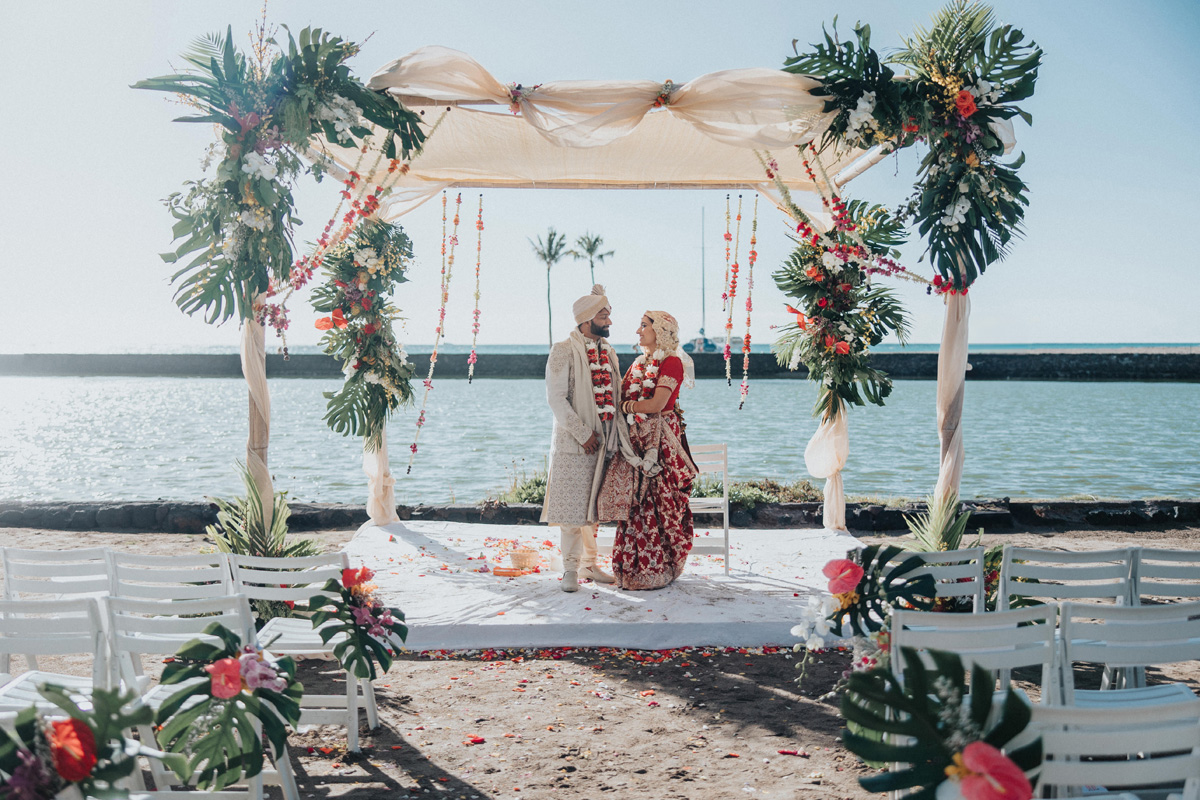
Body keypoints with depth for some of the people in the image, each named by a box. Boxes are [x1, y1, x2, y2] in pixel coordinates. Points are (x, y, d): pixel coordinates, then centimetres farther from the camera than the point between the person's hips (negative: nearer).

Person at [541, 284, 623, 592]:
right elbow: (556, 398, -13)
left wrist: (613, 435, 9)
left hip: (602, 441, 6)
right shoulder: (563, 351, -8)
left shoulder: (607, 351, 13)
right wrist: (583, 434, -16)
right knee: (572, 507, -3)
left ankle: (589, 564, 23)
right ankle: (570, 569, 7)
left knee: (593, 505, 13)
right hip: (574, 441, -6)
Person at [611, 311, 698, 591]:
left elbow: (657, 403, -16)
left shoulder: (672, 362, -6)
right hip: (635, 440, 7)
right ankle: (635, 567, 12)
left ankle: (658, 569, 4)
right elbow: (621, 395, 14)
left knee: (656, 503, -4)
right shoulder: (639, 363, 18)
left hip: (659, 441, -6)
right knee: (636, 502, 5)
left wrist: (626, 406, -9)